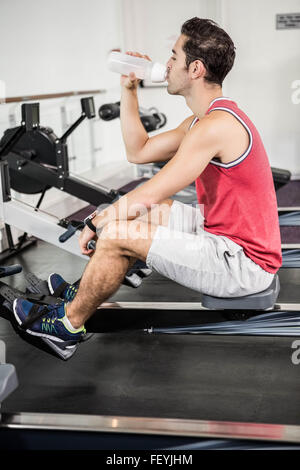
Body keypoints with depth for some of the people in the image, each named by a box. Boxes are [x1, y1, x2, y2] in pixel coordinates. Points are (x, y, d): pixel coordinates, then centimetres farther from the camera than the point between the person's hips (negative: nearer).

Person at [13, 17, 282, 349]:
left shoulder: (216, 126, -23)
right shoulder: (206, 119, 9)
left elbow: (145, 197, -22)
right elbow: (138, 151, 15)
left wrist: (95, 223, -7)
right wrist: (129, 89, 11)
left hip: (243, 264, -10)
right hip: (227, 233, 10)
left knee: (117, 235, -14)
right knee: (140, 211, 19)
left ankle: (69, 322, 8)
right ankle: (87, 291, 31)